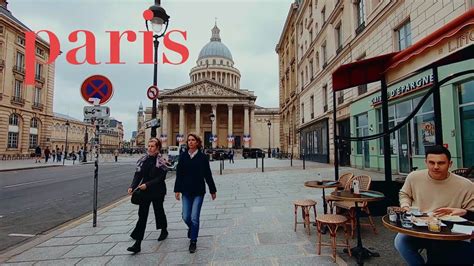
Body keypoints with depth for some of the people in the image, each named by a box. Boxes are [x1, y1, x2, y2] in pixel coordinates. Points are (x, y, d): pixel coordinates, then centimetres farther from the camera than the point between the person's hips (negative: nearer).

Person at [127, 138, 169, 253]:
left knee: (159, 211, 15)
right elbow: (138, 175, 0)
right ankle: (137, 244, 4)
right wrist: (132, 187, -15)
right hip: (144, 192, 4)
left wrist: (147, 184, -25)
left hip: (157, 192, -3)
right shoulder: (143, 160, 4)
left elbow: (160, 178, -15)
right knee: (142, 216, 1)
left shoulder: (161, 161, -10)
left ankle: (164, 230, 42)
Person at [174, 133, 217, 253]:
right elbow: (179, 174, 3)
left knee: (194, 217, -3)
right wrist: (177, 189, 0)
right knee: (186, 217, 7)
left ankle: (193, 242, 15)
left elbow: (208, 175, 0)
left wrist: (213, 190, 4)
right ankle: (192, 228, 41)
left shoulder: (202, 157, -4)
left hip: (198, 191, -2)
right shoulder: (183, 156, 1)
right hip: (186, 191, 3)